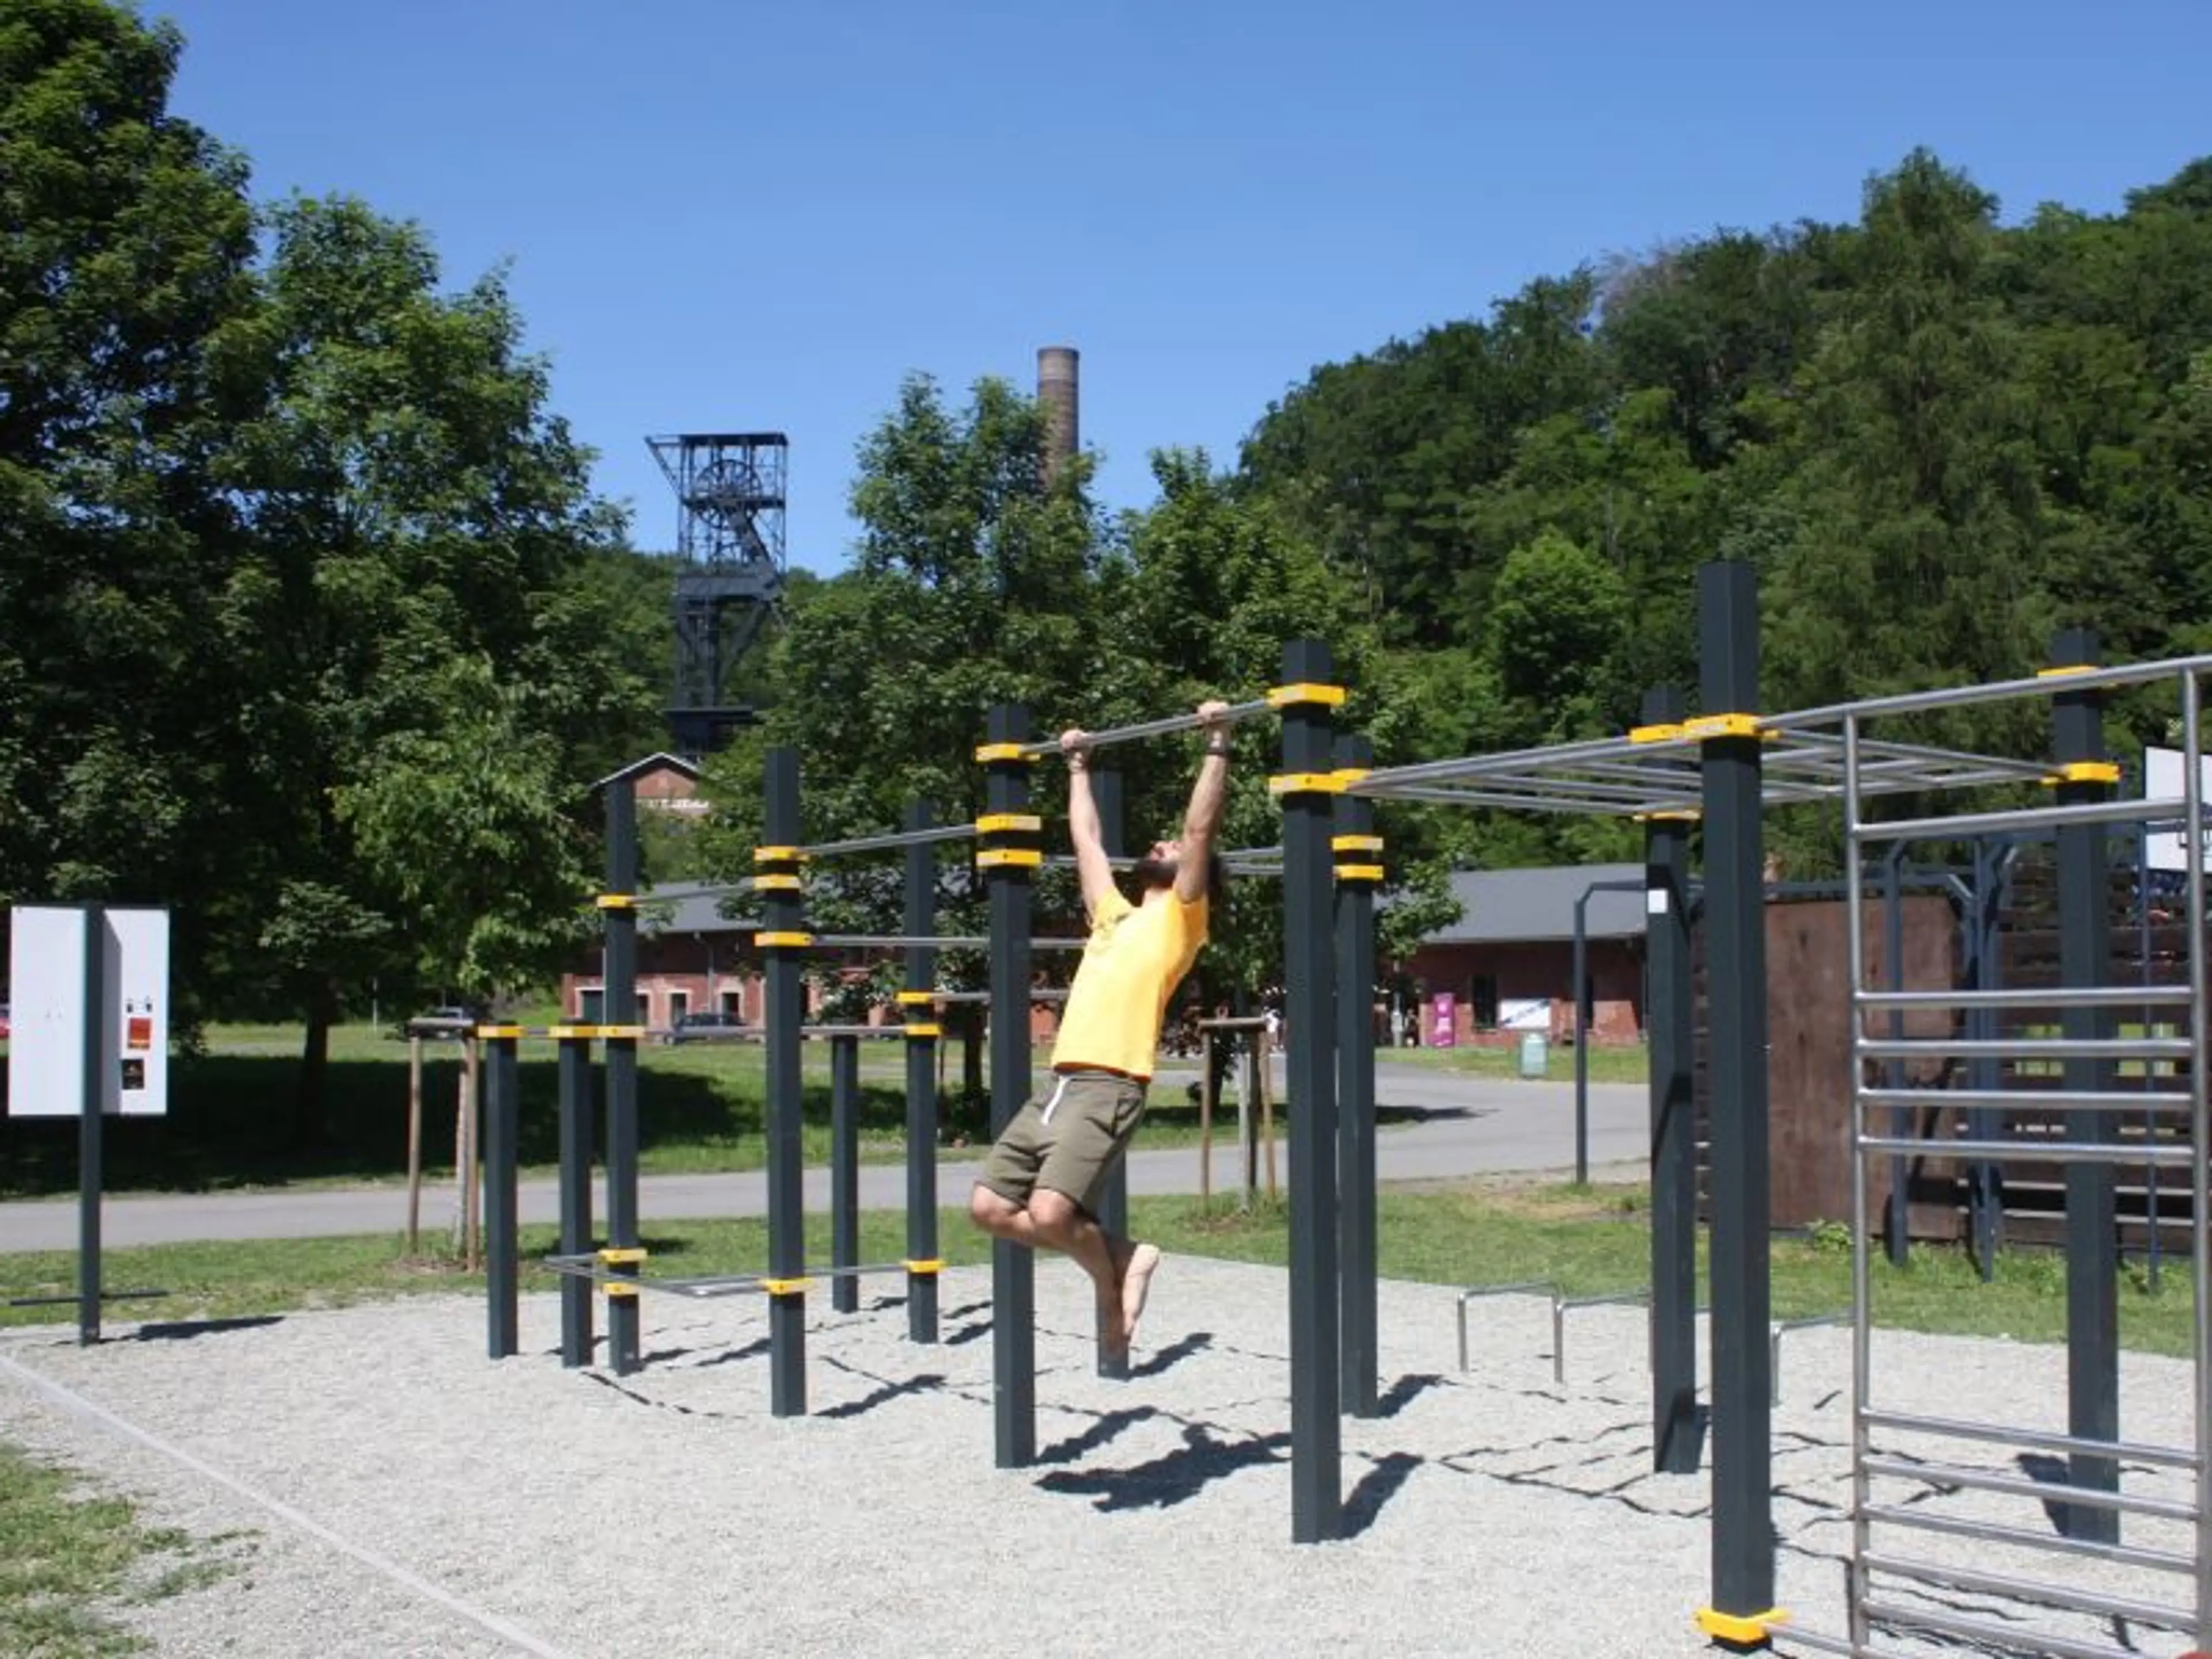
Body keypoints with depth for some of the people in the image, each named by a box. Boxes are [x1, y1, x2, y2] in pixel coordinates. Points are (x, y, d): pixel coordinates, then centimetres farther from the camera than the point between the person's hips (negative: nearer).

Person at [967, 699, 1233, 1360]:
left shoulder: (1181, 917, 8)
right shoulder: (1115, 916, 26)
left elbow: (1201, 829, -1)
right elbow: (1086, 840, 37)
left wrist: (1217, 745, 0)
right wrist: (1078, 766, 44)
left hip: (1108, 1090, -8)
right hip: (1058, 1087, 8)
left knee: (1049, 1213, -24)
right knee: (989, 1207, -1)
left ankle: (1112, 1279, 7)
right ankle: (1119, 1256, 14)